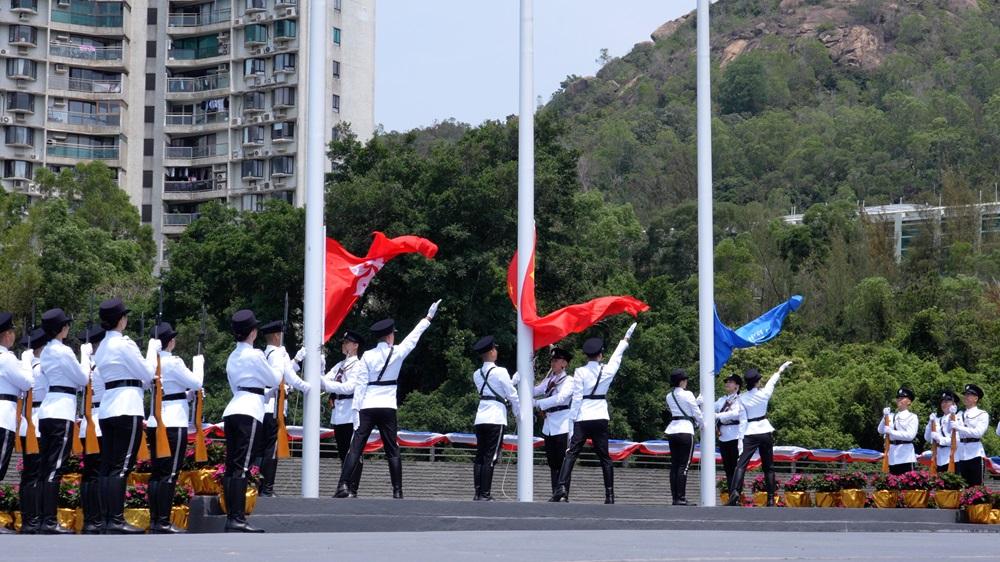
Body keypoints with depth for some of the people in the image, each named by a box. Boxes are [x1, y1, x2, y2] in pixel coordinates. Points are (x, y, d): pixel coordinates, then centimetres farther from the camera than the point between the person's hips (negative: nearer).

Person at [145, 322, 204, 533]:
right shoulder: (173, 363, -12)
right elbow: (196, 382, -6)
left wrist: (189, 393, 19)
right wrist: (198, 362, 8)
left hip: (155, 422, 8)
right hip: (174, 424, -8)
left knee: (157, 472, 10)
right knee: (170, 474, -6)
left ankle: (154, 520, 10)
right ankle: (163, 522, -9)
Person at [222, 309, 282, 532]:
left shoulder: (232, 357, 17)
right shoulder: (255, 355, -5)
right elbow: (275, 380, 3)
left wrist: (265, 391, 37)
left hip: (231, 411, 8)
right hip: (249, 412, -8)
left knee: (231, 466, 6)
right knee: (242, 467, -12)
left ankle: (231, 517, 4)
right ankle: (238, 519, -16)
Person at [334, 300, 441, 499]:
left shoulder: (367, 356, 0)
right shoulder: (397, 353, 0)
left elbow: (361, 385, -2)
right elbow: (413, 337, 15)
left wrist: (356, 410, 0)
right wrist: (428, 318, 28)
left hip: (367, 408, 0)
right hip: (387, 407, 0)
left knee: (355, 448, -4)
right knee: (392, 450, 8)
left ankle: (344, 486, -16)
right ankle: (397, 491, 4)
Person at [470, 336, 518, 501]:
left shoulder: (477, 374, 12)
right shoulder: (500, 372, -7)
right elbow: (512, 394, -2)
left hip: (480, 419, 6)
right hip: (496, 419, -6)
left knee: (480, 456, 7)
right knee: (491, 457, -6)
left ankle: (478, 493, 5)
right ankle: (485, 494, -9)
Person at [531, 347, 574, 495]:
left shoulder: (569, 381, -4)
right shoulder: (549, 381, 16)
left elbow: (560, 398, -19)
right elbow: (533, 391, 7)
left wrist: (537, 403, -20)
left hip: (563, 427, -7)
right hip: (549, 427, 7)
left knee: (563, 463, -6)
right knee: (552, 463, 7)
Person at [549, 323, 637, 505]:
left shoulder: (580, 372, -6)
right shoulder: (607, 371, 3)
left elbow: (576, 399, -7)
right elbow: (616, 357, 23)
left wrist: (572, 421, -2)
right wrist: (625, 341, 41)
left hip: (582, 418, -3)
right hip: (601, 418, 3)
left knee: (571, 454, -7)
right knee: (604, 457, 10)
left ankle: (562, 488, -24)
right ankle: (609, 494, 8)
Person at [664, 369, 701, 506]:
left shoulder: (669, 396, 11)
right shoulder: (687, 394, -8)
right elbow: (697, 413, -3)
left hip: (672, 431, 6)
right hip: (685, 430, -6)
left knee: (674, 465, 6)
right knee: (683, 465, -6)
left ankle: (674, 497, 4)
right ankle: (680, 498, -11)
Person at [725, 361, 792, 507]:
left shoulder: (742, 398, -7)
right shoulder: (764, 393, -4)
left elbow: (742, 420, -7)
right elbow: (772, 380, 16)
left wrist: (741, 439, -4)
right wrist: (781, 369, 34)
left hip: (750, 433, -2)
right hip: (765, 431, 2)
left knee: (741, 464, -8)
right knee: (768, 466, 12)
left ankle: (735, 492, -30)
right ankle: (771, 498, 11)